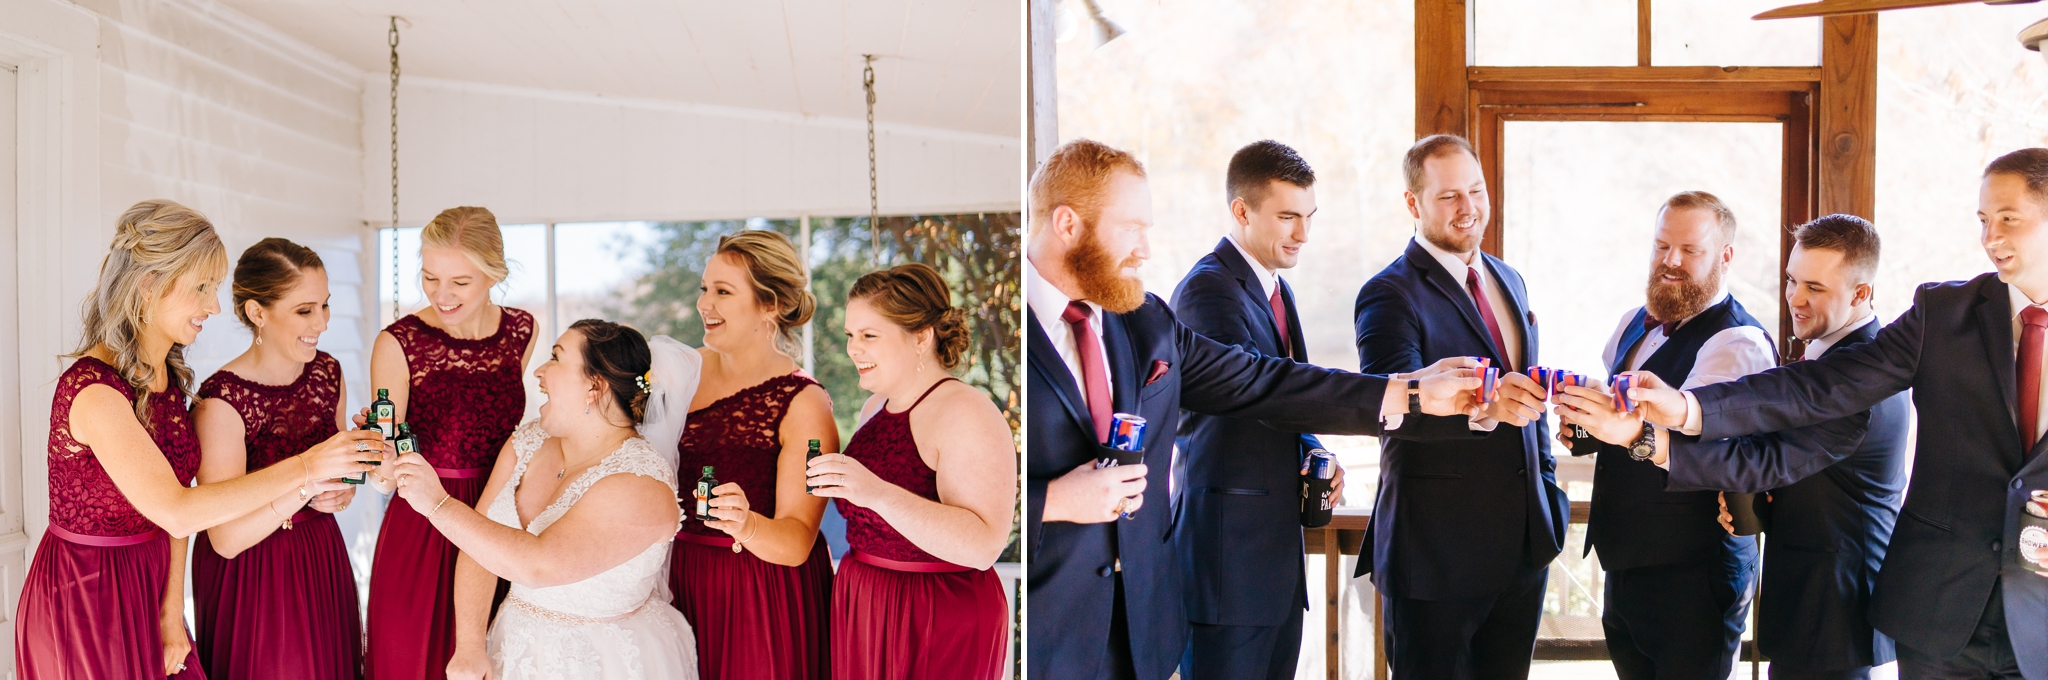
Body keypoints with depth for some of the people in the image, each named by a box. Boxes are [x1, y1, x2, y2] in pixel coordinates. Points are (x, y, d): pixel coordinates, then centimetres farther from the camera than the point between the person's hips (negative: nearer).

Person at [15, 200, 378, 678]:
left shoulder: (169, 374, 2)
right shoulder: (91, 390, -25)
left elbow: (176, 506, 1)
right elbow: (176, 512, -32)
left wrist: (172, 611, -6)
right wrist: (305, 468, -32)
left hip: (150, 582, 7)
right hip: (84, 600, -7)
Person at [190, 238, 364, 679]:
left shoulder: (327, 373, -1)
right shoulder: (221, 401, -20)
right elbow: (226, 538, -22)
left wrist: (341, 492, -8)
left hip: (322, 560, 6)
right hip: (251, 579, -5)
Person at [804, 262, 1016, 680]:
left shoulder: (965, 414, -17)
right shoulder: (876, 407, 10)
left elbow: (983, 546, -30)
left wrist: (877, 492, -36)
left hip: (936, 621, -8)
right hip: (862, 610, 8)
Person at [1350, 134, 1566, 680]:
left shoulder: (1508, 281, 14)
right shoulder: (1389, 296, -12)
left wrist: (1549, 485, 16)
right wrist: (1482, 404, -44)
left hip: (1525, 539, 7)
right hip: (1439, 550, -7)